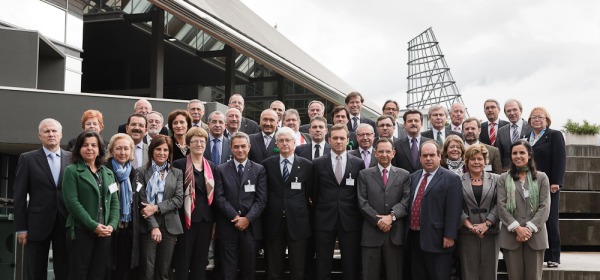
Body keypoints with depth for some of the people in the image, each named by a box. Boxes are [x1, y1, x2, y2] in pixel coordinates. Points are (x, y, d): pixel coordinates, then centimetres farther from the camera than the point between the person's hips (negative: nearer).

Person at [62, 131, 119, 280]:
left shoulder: (108, 173, 16)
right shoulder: (71, 171, 0)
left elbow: (114, 202, 12)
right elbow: (72, 202, -10)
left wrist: (112, 225, -6)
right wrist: (93, 226, -15)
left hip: (105, 232, 5)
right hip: (81, 231, -5)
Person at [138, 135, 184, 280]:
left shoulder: (177, 173, 11)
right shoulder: (142, 172, 3)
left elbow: (179, 200, 0)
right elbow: (143, 201, -5)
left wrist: (157, 208, -13)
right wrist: (154, 226, -14)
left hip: (170, 226, 2)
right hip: (149, 226, -2)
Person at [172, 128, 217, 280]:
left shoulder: (212, 167, 11)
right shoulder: (179, 165, -4)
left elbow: (214, 195, 12)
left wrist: (215, 221, 9)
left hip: (206, 220, 5)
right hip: (186, 219, -4)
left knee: (201, 261, 11)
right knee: (183, 261, 2)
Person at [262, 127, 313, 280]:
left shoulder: (307, 165, 1)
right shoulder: (267, 164, 4)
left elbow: (309, 193, 4)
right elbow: (264, 194, 7)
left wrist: (305, 215, 0)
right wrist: (264, 219, 3)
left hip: (298, 223, -1)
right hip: (274, 223, 1)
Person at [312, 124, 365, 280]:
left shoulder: (358, 164, 3)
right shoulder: (318, 164, 2)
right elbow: (313, 192, 8)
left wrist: (359, 216, 5)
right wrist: (321, 208, 6)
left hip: (350, 221, 0)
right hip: (324, 220, 0)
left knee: (351, 267, 6)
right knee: (323, 266, 7)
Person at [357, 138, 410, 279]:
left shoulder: (404, 175, 10)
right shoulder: (364, 174, 8)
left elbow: (406, 201, -1)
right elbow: (362, 202, 0)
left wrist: (392, 216, -15)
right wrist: (378, 221, -10)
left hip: (395, 233, 1)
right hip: (372, 233, 0)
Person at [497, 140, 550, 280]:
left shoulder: (541, 177, 9)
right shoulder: (503, 178, 9)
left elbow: (545, 206, 1)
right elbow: (501, 206, 0)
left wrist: (529, 228, -11)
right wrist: (517, 228, -12)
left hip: (535, 235, 0)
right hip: (511, 235, 0)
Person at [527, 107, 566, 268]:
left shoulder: (555, 135, 2)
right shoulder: (527, 138, 16)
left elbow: (560, 159, -7)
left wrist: (556, 182, -15)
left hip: (548, 186, -4)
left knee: (550, 220, 1)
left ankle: (553, 257, 8)